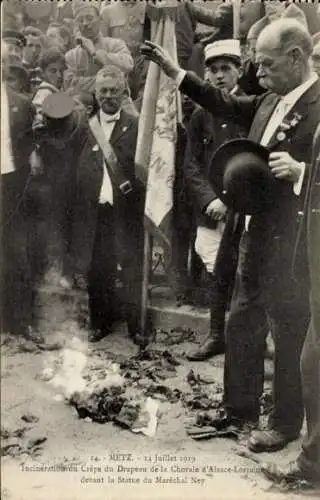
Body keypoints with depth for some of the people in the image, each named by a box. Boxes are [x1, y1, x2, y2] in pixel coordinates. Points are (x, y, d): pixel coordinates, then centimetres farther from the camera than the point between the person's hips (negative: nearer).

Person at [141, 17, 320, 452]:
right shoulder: (270, 101, 8)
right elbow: (225, 105, 19)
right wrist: (174, 70, 16)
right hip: (257, 234, 9)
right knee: (241, 324, 18)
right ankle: (240, 407, 35)